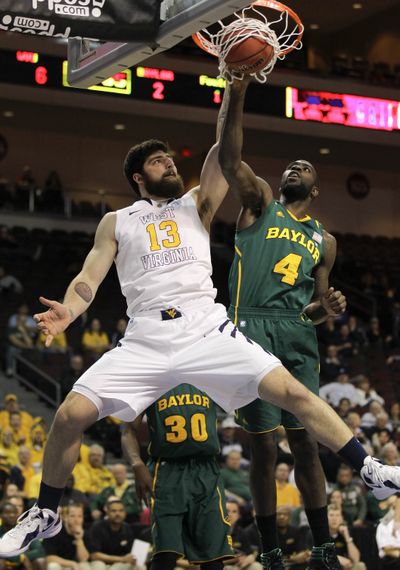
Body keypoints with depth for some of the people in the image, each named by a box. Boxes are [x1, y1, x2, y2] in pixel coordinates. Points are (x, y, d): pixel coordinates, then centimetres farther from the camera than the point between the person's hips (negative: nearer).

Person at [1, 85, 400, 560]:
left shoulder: (195, 205, 17)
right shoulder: (116, 223, 17)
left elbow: (224, 150, 5)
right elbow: (88, 279, 7)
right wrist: (67, 311, -16)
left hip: (208, 330, 0)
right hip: (146, 339, 0)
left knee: (291, 392, -15)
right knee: (70, 415, -12)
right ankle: (44, 515, 8)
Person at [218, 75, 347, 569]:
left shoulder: (323, 241, 20)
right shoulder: (260, 204, 10)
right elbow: (229, 159, -7)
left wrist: (326, 309, -2)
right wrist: (236, 96, -18)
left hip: (298, 334, 3)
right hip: (253, 328, -3)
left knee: (306, 442, 4)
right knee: (264, 444, -3)